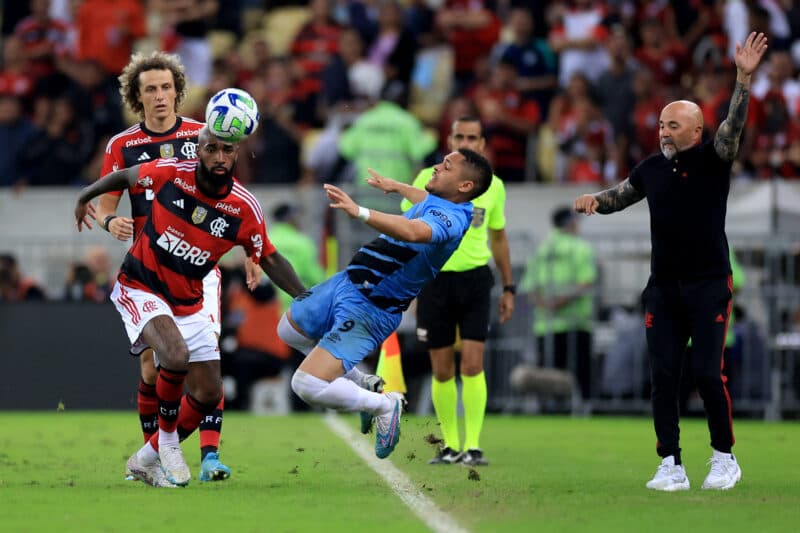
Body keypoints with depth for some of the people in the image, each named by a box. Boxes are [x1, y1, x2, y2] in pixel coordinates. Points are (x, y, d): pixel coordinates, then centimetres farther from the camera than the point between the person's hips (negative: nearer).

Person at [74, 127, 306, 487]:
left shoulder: (245, 208, -13)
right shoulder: (169, 173, -18)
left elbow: (269, 259, 0)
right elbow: (125, 176, 2)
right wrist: (85, 197, 12)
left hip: (188, 304, 4)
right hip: (140, 290, -4)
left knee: (209, 395, 5)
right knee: (176, 355, -31)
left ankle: (148, 459, 26)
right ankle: (167, 439, -7)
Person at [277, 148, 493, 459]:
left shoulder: (450, 219, -25)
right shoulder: (438, 203, 6)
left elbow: (413, 231, -49)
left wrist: (360, 212, -59)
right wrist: (395, 186, 51)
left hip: (368, 311, -10)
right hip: (346, 282, 10)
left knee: (308, 386, -21)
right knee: (289, 329, 30)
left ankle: (384, 405, 3)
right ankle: (362, 385, 31)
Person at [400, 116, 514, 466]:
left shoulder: (493, 185, 5)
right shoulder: (428, 179, -2)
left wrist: (508, 288, 16)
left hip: (475, 279, 1)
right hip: (434, 279, 0)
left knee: (472, 364, -11)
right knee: (442, 371, 3)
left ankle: (472, 446, -8)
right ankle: (450, 444, 16)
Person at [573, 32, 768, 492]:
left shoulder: (713, 160, -5)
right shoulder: (653, 168, 8)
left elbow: (734, 125, -22)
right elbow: (620, 197, 24)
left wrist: (745, 78, -35)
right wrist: (595, 200, 2)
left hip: (710, 285, -4)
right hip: (664, 288, 4)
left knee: (708, 373, -7)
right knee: (664, 375, 0)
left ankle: (725, 458, 9)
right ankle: (671, 466, 5)